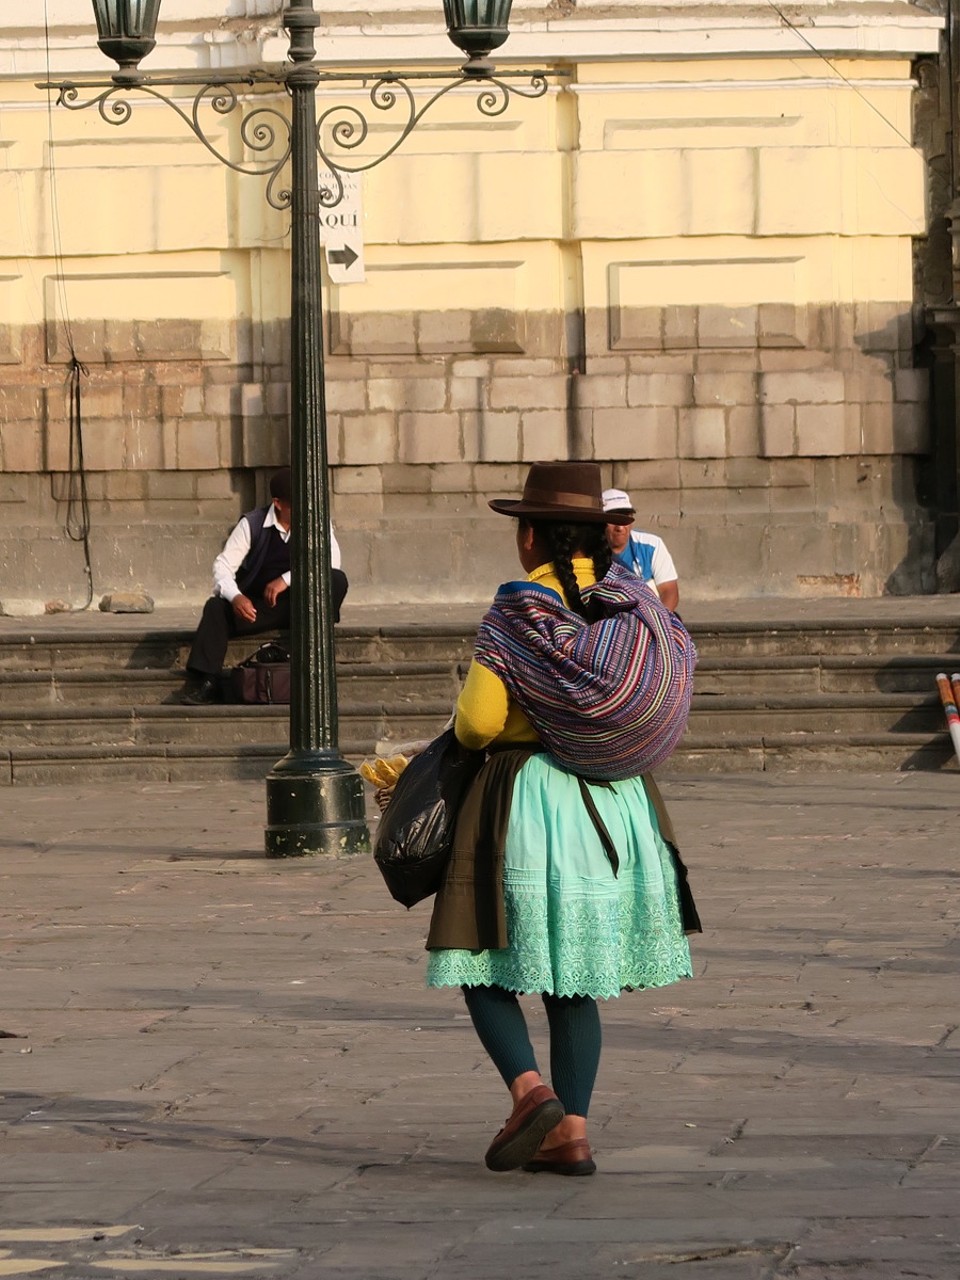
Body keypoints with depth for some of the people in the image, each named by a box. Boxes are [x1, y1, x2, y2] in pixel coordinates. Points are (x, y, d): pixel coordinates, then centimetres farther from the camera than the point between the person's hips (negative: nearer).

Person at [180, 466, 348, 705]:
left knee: (336, 580, -27)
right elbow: (223, 566, -11)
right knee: (216, 607, -28)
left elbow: (331, 561, -20)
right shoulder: (252, 524, -7)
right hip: (256, 605, 0)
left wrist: (287, 579, -29)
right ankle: (203, 683, -32)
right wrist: (235, 597, -33)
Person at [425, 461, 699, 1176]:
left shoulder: (516, 607, -11)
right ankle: (572, 1134, 7)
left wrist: (468, 728, 8)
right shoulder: (630, 597, 4)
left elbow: (480, 720, -14)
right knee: (576, 975, 12)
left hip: (529, 796, -5)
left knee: (486, 963, 5)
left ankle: (531, 1090, -17)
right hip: (617, 801, 5)